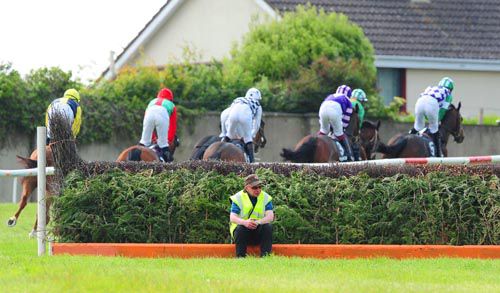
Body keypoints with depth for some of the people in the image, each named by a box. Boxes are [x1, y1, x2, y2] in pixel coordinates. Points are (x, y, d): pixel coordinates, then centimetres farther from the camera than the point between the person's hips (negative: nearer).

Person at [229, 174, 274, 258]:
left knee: (268, 226, -28)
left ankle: (265, 256, -30)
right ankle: (240, 257, -33)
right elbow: (232, 218, -16)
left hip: (259, 230, 2)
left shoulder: (266, 198, 0)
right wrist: (245, 222, -38)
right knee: (240, 228, -34)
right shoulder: (238, 198, -5)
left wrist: (258, 222, -35)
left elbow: (270, 217, -14)